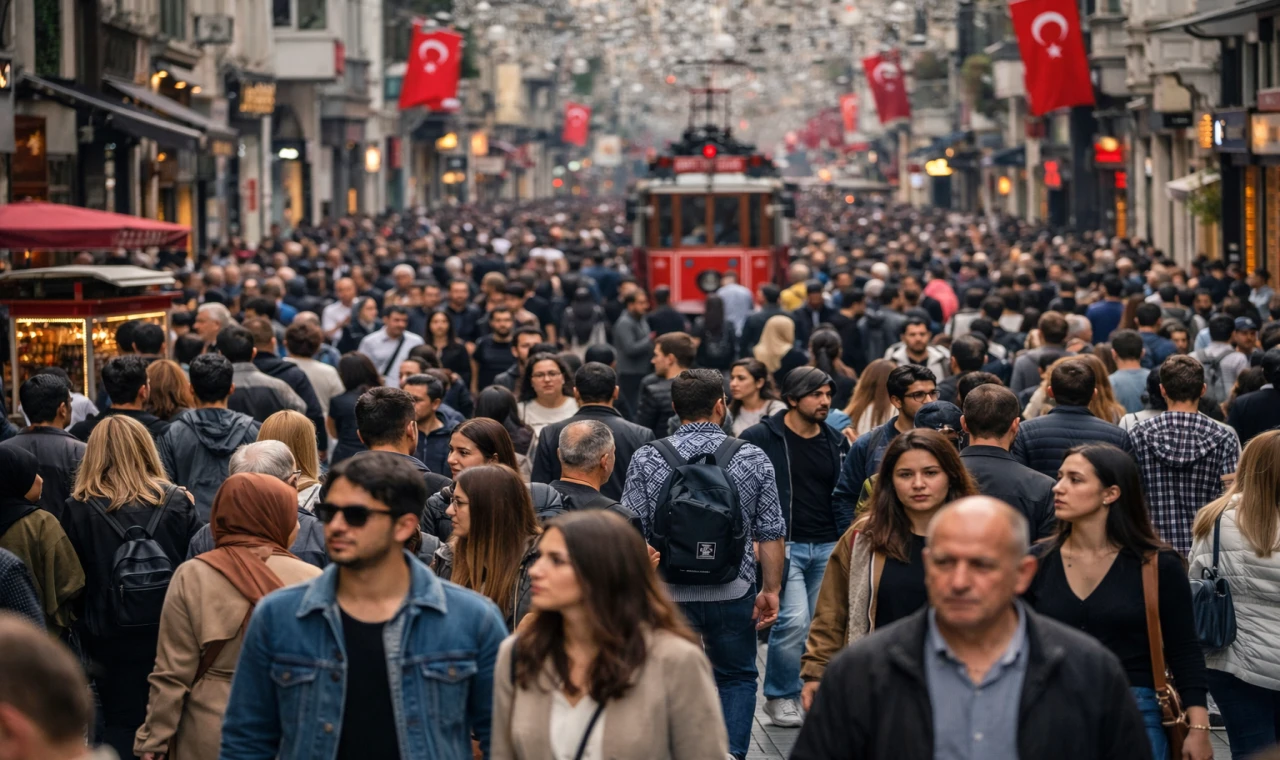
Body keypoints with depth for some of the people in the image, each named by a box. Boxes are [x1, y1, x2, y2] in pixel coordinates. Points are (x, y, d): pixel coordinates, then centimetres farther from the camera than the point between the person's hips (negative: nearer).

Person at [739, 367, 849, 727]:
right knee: (793, 620, -16)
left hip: (827, 548, 5)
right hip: (783, 545, -5)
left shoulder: (836, 442, 12)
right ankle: (780, 697, 1)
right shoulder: (760, 438, -5)